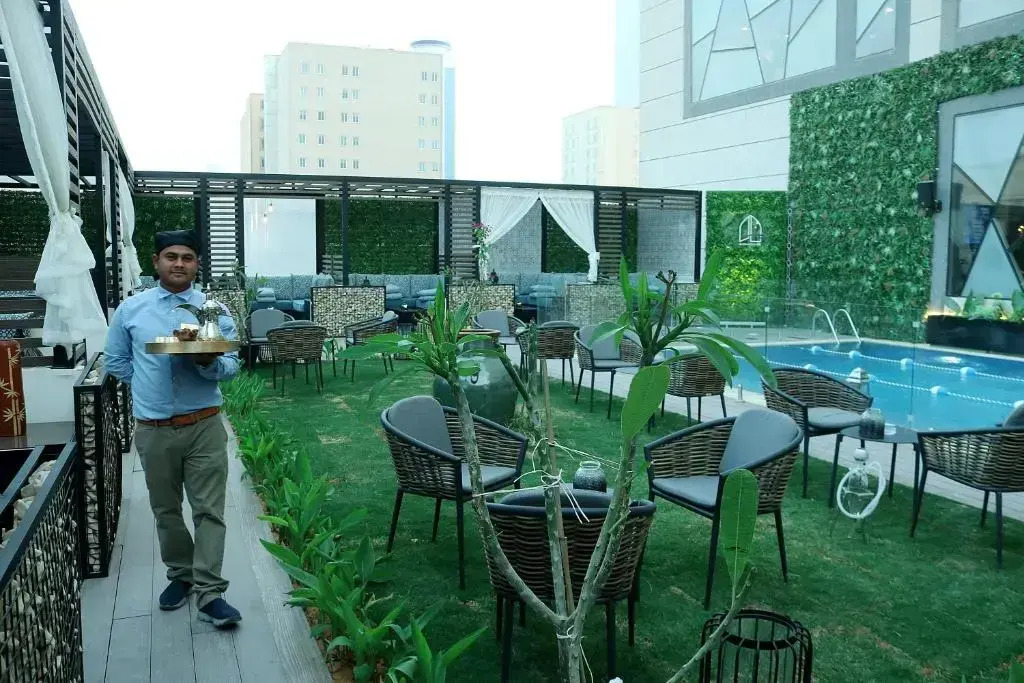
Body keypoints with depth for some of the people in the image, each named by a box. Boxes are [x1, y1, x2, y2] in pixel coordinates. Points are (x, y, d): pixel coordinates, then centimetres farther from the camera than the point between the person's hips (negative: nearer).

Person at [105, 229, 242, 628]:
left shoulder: (214, 309, 0)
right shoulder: (130, 309, 3)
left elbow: (232, 365, -4)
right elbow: (116, 362, 13)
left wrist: (208, 362, -24)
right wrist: (150, 386, 7)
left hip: (204, 426, -2)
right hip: (153, 430, 2)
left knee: (209, 510, -3)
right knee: (166, 511, 14)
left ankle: (209, 593, 1)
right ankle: (180, 576, 31)